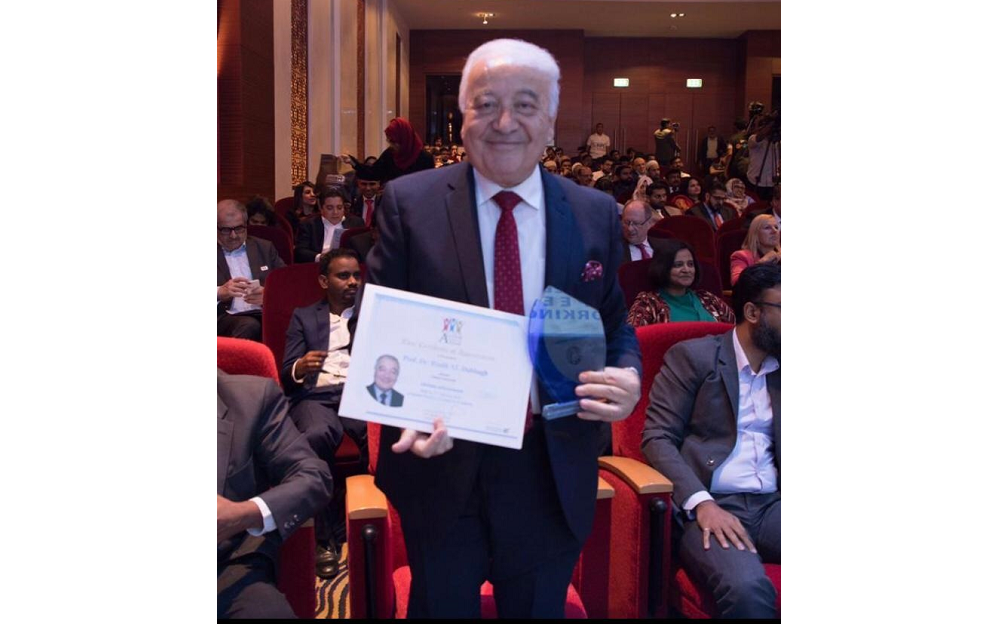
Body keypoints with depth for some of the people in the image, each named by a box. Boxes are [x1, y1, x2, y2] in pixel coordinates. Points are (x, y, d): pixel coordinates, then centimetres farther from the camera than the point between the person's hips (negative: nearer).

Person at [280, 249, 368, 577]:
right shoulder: (303, 317, 23)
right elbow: (287, 375, 12)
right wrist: (300, 368, -12)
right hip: (318, 396, 0)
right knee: (317, 436, -37)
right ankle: (327, 537, -25)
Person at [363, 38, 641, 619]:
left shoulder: (596, 215, 0)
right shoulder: (409, 202, -6)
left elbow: (616, 326, 7)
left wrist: (629, 378, -15)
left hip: (553, 472, 2)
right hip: (439, 463, -1)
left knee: (538, 611, 22)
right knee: (441, 609, 20)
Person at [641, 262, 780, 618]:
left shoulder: (780, 368, 19)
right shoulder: (692, 356, 4)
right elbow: (657, 437, -5)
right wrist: (701, 503, -18)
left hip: (772, 505, 5)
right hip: (709, 506, -4)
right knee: (747, 587, -34)